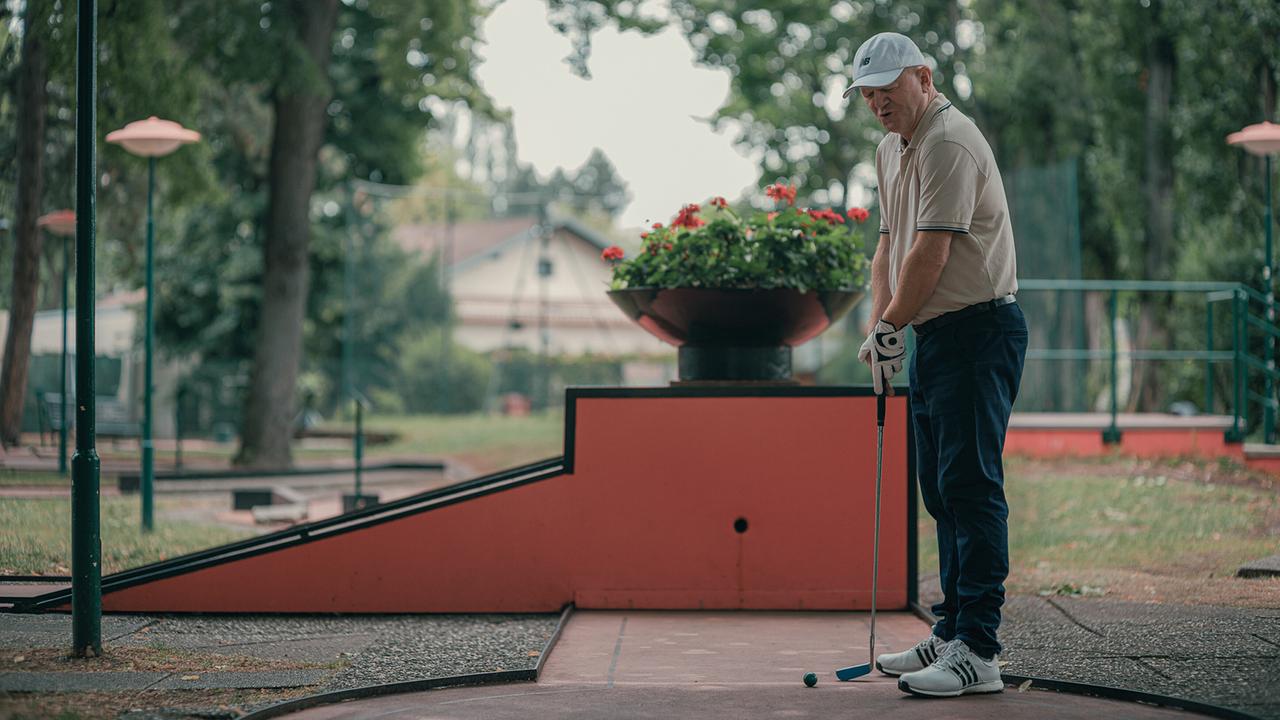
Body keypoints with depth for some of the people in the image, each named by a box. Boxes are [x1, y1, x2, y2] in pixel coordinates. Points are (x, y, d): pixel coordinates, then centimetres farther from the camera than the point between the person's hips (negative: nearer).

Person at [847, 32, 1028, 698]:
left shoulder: (949, 142, -16)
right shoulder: (890, 149, 17)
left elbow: (932, 250, -19)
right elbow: (889, 244, 20)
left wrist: (890, 327, -9)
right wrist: (878, 327, 7)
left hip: (977, 331, -10)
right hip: (932, 337, 10)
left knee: (971, 486, -13)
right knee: (941, 489, 12)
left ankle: (978, 652, -15)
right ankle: (953, 632, 19)